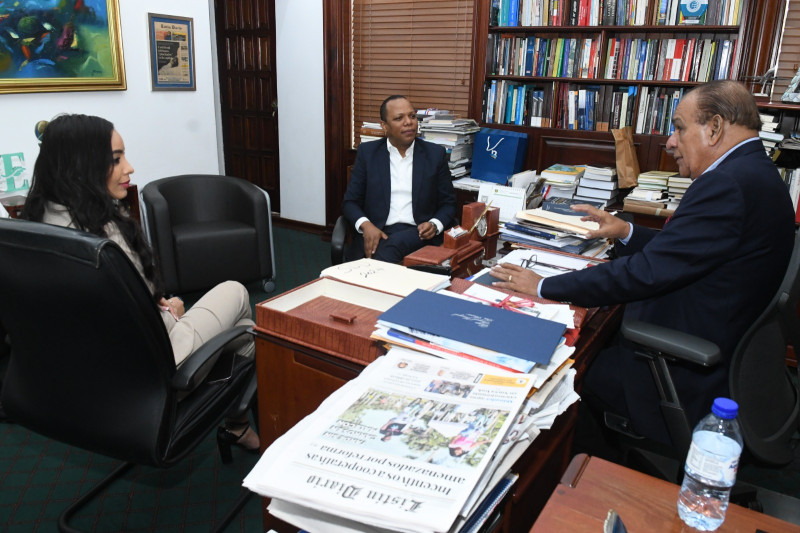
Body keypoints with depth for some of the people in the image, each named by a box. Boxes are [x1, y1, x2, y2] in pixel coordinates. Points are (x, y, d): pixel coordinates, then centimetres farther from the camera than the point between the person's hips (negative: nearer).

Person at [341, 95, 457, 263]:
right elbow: (350, 201, 10)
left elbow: (448, 204, 13)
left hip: (419, 234, 1)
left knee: (392, 245, -34)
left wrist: (435, 225, -9)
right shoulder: (367, 152, 10)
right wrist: (365, 225, -11)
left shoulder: (435, 154, 10)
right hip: (376, 233, 0)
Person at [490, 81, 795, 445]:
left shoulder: (728, 184, -25)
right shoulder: (754, 173, 8)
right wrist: (626, 232, 15)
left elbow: (647, 272, -27)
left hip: (687, 380, -10)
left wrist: (544, 287, -21)